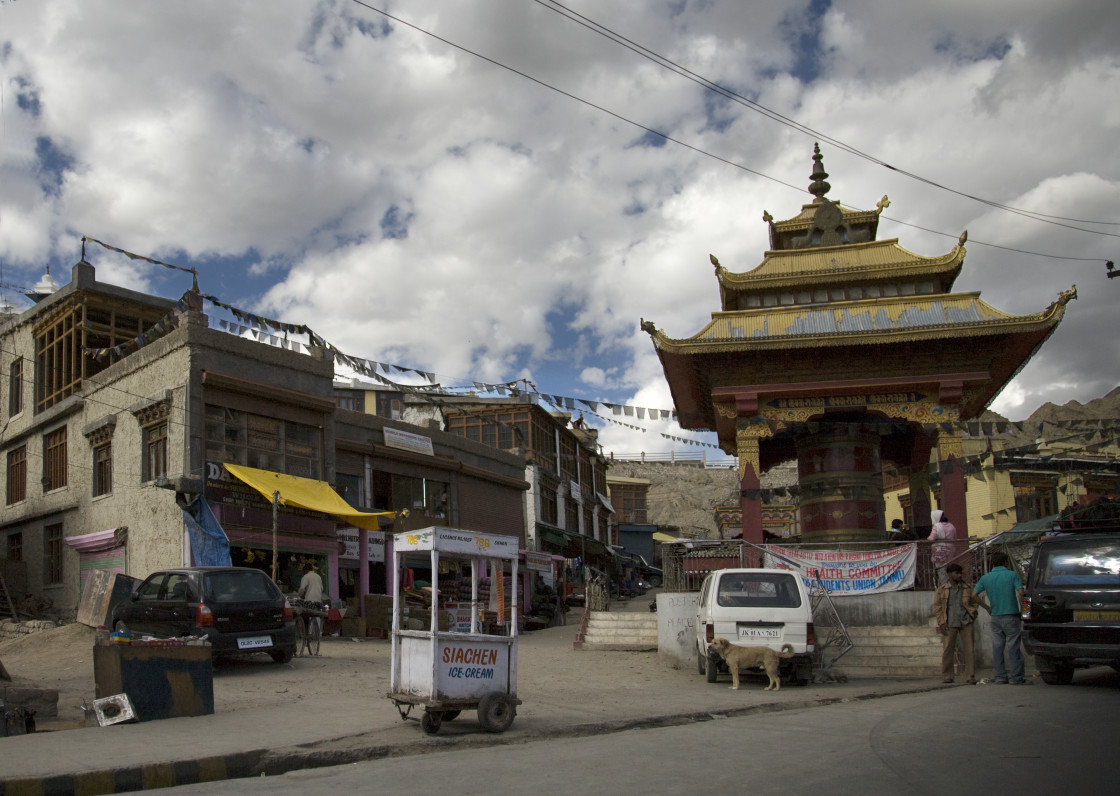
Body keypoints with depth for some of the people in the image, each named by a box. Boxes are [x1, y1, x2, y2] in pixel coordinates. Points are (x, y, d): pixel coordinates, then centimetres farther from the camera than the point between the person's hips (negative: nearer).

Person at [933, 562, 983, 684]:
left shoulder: (967, 588, 9)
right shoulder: (941, 590, 4)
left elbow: (975, 602, 19)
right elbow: (937, 607, 4)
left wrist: (972, 612, 2)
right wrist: (941, 623, -4)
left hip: (965, 623, 1)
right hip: (949, 625, -1)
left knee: (969, 650, -2)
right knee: (947, 650, 1)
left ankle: (970, 676, 4)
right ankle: (946, 676, 11)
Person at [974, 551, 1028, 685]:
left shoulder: (986, 578, 6)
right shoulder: (1013, 575, -4)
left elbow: (974, 594, 8)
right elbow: (1020, 592, -14)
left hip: (995, 617, 3)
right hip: (1011, 616, -3)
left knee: (997, 647, 7)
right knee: (1013, 647, 0)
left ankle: (1000, 676, 9)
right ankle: (1015, 677, 0)